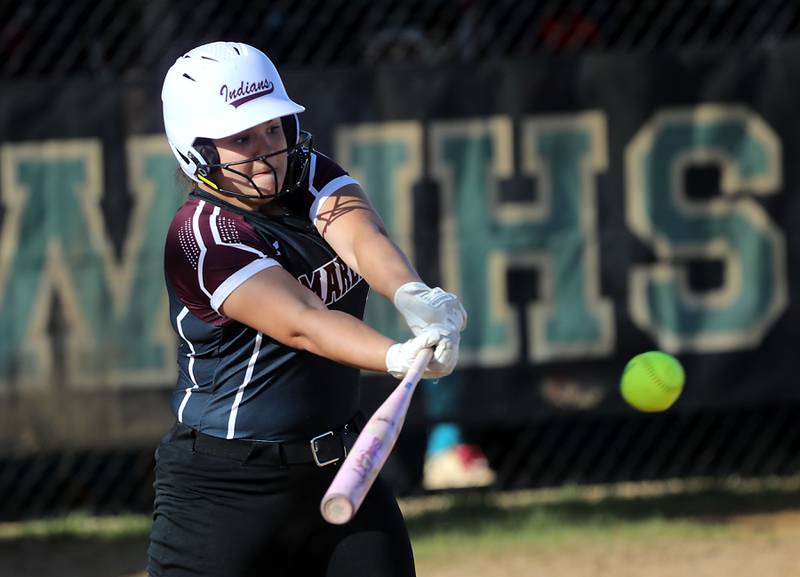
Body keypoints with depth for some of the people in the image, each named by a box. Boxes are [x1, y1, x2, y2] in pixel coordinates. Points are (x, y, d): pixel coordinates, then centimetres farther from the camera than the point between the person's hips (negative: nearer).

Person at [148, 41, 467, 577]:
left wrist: (411, 294, -42)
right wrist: (400, 357, -47)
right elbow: (300, 324, -30)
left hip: (340, 468, 6)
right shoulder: (203, 236, -17)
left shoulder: (312, 178, 2)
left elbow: (362, 237, -19)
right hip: (224, 488, -6)